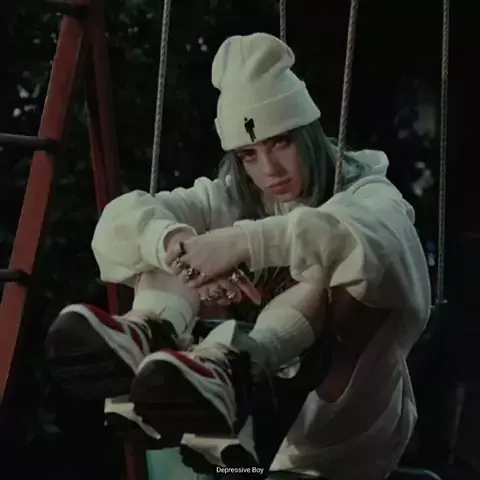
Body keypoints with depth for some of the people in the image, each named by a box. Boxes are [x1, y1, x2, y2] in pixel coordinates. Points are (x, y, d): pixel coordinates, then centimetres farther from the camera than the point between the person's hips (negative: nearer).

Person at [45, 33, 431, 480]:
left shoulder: (364, 190, -3)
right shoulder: (229, 198, 7)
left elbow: (376, 233, -31)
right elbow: (120, 220, -11)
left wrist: (246, 241, -41)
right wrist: (177, 243, -33)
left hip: (341, 428, -3)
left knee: (328, 259, -28)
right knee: (171, 243, -9)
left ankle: (225, 364, -51)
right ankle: (147, 334, -40)